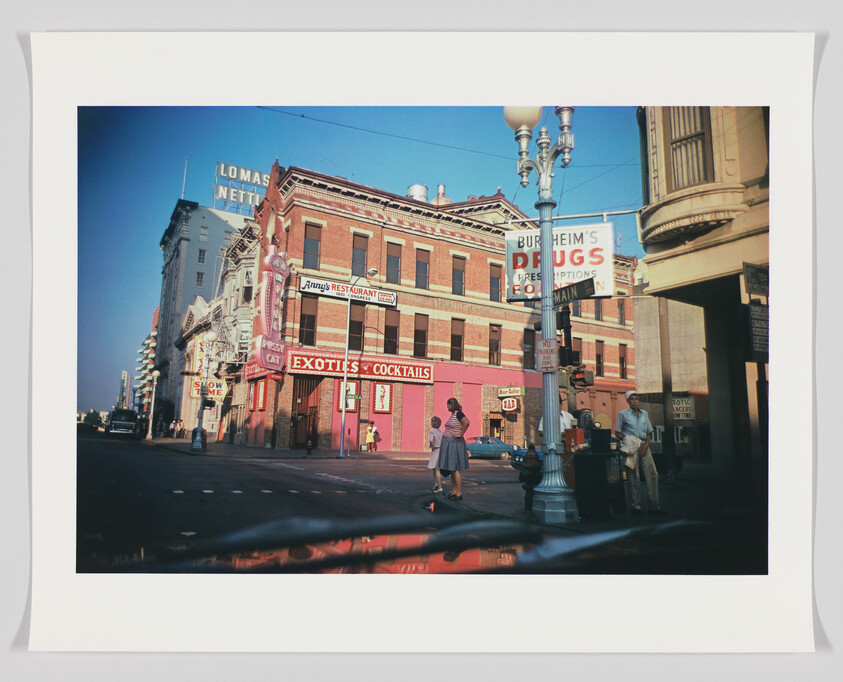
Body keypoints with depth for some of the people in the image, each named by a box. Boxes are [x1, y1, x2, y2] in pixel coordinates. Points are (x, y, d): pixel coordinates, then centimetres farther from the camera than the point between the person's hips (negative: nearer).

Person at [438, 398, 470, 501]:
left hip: (454, 444, -10)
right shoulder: (452, 414, 15)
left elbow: (467, 422, -29)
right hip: (448, 443, 10)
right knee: (451, 469, 13)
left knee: (455, 469, -7)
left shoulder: (458, 413, -14)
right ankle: (453, 492, 19)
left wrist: (460, 434, -22)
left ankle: (459, 494, -2)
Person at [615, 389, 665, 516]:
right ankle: (635, 506, 6)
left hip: (644, 446, 4)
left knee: (652, 473, -2)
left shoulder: (644, 413, 17)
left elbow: (649, 432, 17)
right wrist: (627, 440, -10)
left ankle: (653, 505, 7)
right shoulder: (623, 414, 4)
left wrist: (646, 444, 0)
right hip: (631, 447, -4)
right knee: (633, 477, -2)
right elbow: (617, 433, 4)